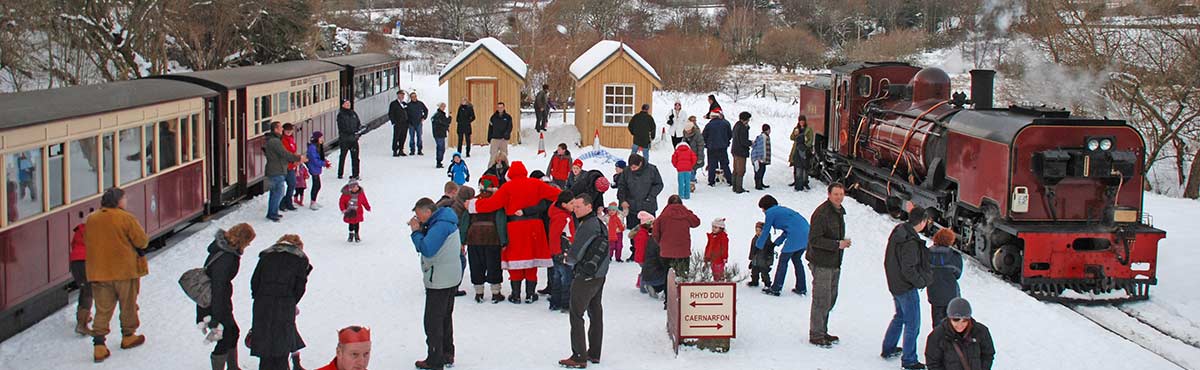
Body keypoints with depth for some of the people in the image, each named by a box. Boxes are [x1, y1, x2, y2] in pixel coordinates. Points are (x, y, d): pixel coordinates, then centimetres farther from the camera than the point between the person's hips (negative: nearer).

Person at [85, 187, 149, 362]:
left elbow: (88, 243, 14)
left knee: (102, 310, 6)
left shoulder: (91, 220, 2)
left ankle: (99, 345, -4)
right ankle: (128, 336, 30)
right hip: (125, 269, -4)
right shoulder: (126, 218, -13)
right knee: (128, 305, 16)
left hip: (98, 272, 4)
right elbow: (142, 241, -10)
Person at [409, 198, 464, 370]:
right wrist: (419, 230, -2)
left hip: (439, 282, -10)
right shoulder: (446, 222, 12)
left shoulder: (440, 226, -21)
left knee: (433, 321, -2)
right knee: (445, 317, 20)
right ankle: (447, 355, 29)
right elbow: (427, 246, 13)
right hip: (452, 278, 10)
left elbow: (426, 249, -28)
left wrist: (416, 232, -15)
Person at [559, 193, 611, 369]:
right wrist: (575, 260, 7)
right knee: (596, 314, 13)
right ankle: (594, 353, 19)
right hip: (599, 275, 10)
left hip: (586, 278, -10)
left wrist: (569, 260, 3)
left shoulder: (588, 226, -18)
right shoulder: (599, 223, 12)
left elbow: (574, 253, -18)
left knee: (576, 316, -5)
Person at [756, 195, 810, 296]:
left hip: (796, 236, -8)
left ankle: (775, 289, 8)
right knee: (796, 259, 21)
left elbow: (765, 231, 8)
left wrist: (758, 246, 21)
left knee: (783, 260, 4)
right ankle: (801, 288, 23)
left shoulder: (770, 212, 5)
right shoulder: (781, 209, 29)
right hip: (806, 233, 8)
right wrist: (776, 243, 28)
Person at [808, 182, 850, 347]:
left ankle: (822, 331, 28)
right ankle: (816, 335, 6)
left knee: (831, 299, 16)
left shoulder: (839, 212, 12)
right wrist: (837, 244, -23)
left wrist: (843, 243, 10)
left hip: (834, 263, 9)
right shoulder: (821, 213, -18)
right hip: (821, 264, -9)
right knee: (821, 300, -4)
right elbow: (814, 240, -22)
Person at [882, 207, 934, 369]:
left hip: (895, 284, 10)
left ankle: (888, 349, 37)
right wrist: (921, 282, -12)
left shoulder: (897, 231, 1)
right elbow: (908, 269, -27)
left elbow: (888, 259, 12)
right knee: (912, 324, 1)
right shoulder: (910, 242, -27)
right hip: (907, 288, -10)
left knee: (900, 316, 26)